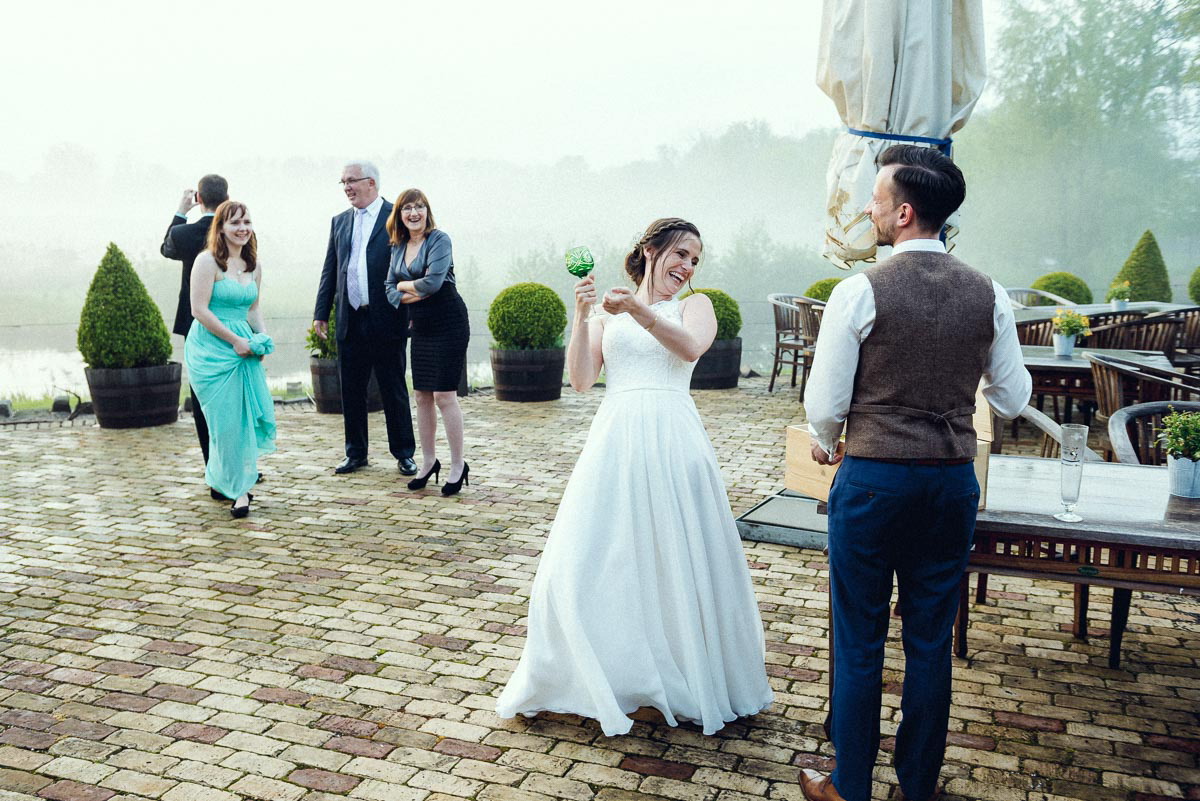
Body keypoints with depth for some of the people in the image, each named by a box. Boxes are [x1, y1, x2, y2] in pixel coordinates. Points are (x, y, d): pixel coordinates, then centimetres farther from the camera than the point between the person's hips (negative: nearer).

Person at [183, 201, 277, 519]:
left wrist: (262, 337, 2)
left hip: (244, 347, 6)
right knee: (227, 419, -2)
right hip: (211, 348, -6)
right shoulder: (208, 261, -9)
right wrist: (235, 341, -14)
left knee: (255, 414, 0)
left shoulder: (254, 265, 12)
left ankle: (222, 478, 23)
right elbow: (200, 310, -13)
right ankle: (238, 488, 13)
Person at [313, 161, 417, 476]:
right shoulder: (340, 222, 14)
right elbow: (329, 271, 15)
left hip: (386, 320, -5)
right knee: (351, 391, 10)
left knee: (394, 391, 4)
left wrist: (413, 313, -10)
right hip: (349, 321, 5)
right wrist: (321, 313, 9)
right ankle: (355, 453, 22)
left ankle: (404, 453, 16)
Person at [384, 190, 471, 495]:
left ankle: (458, 465, 5)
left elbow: (432, 282, -21)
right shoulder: (399, 247, 11)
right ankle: (428, 461, 23)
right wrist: (413, 293, -11)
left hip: (449, 324, -7)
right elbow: (390, 290, 8)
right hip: (421, 328, 7)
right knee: (422, 396, 10)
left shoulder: (439, 239, -10)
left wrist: (404, 285, -4)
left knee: (444, 395, -7)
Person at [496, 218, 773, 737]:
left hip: (673, 440, -1)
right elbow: (581, 379, 3)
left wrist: (637, 310, -21)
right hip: (615, 441, 1)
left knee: (681, 562, 4)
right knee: (590, 561, 2)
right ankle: (594, 678, 23)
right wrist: (581, 314, -6)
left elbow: (691, 347, -11)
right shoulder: (607, 314, 15)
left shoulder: (695, 305, 12)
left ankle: (693, 684, 23)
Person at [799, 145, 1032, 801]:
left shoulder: (861, 291, -12)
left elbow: (824, 403, -9)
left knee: (858, 642, 9)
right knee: (931, 641, 15)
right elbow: (1012, 401, 7)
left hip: (872, 479, -4)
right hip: (954, 482, 4)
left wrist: (826, 444, 12)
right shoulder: (988, 294, 1)